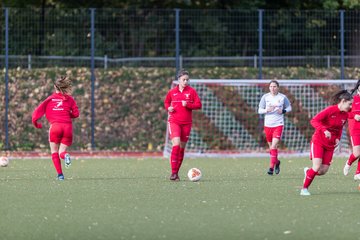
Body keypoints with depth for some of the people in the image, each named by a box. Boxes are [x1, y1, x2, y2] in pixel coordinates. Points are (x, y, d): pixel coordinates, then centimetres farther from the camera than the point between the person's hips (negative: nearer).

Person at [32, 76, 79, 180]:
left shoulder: (50, 99, 11)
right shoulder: (69, 99, 11)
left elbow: (38, 111, 4)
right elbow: (76, 114, 7)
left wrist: (36, 123, 16)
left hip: (55, 125, -1)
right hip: (67, 126, 1)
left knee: (54, 152, 12)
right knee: (61, 151, 11)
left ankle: (60, 174, -2)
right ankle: (65, 155, -27)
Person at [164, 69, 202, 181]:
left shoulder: (191, 91, 3)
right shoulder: (172, 92, 5)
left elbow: (198, 105, 0)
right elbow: (166, 102, 21)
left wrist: (188, 105, -16)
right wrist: (168, 108, 0)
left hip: (186, 123, 2)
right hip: (174, 121, -2)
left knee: (182, 148, 5)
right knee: (176, 145, -19)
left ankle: (176, 173, 17)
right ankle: (173, 173, -17)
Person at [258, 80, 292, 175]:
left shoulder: (282, 97, -1)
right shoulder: (265, 97, 2)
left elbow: (289, 107, 12)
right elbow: (259, 110, 3)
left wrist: (283, 111, -9)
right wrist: (267, 110, -18)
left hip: (278, 125, -3)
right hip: (267, 125, 3)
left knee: (274, 146, -15)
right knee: (271, 147, 12)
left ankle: (271, 167, -14)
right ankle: (276, 162, 37)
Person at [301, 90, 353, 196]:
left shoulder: (345, 115, 3)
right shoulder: (330, 110, -18)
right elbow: (313, 121, -21)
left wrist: (338, 138, 2)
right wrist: (324, 130, -35)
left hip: (330, 145, 6)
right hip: (318, 142, -6)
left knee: (323, 171, 0)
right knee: (317, 168, -16)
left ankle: (308, 171, 32)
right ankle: (304, 189, 2)